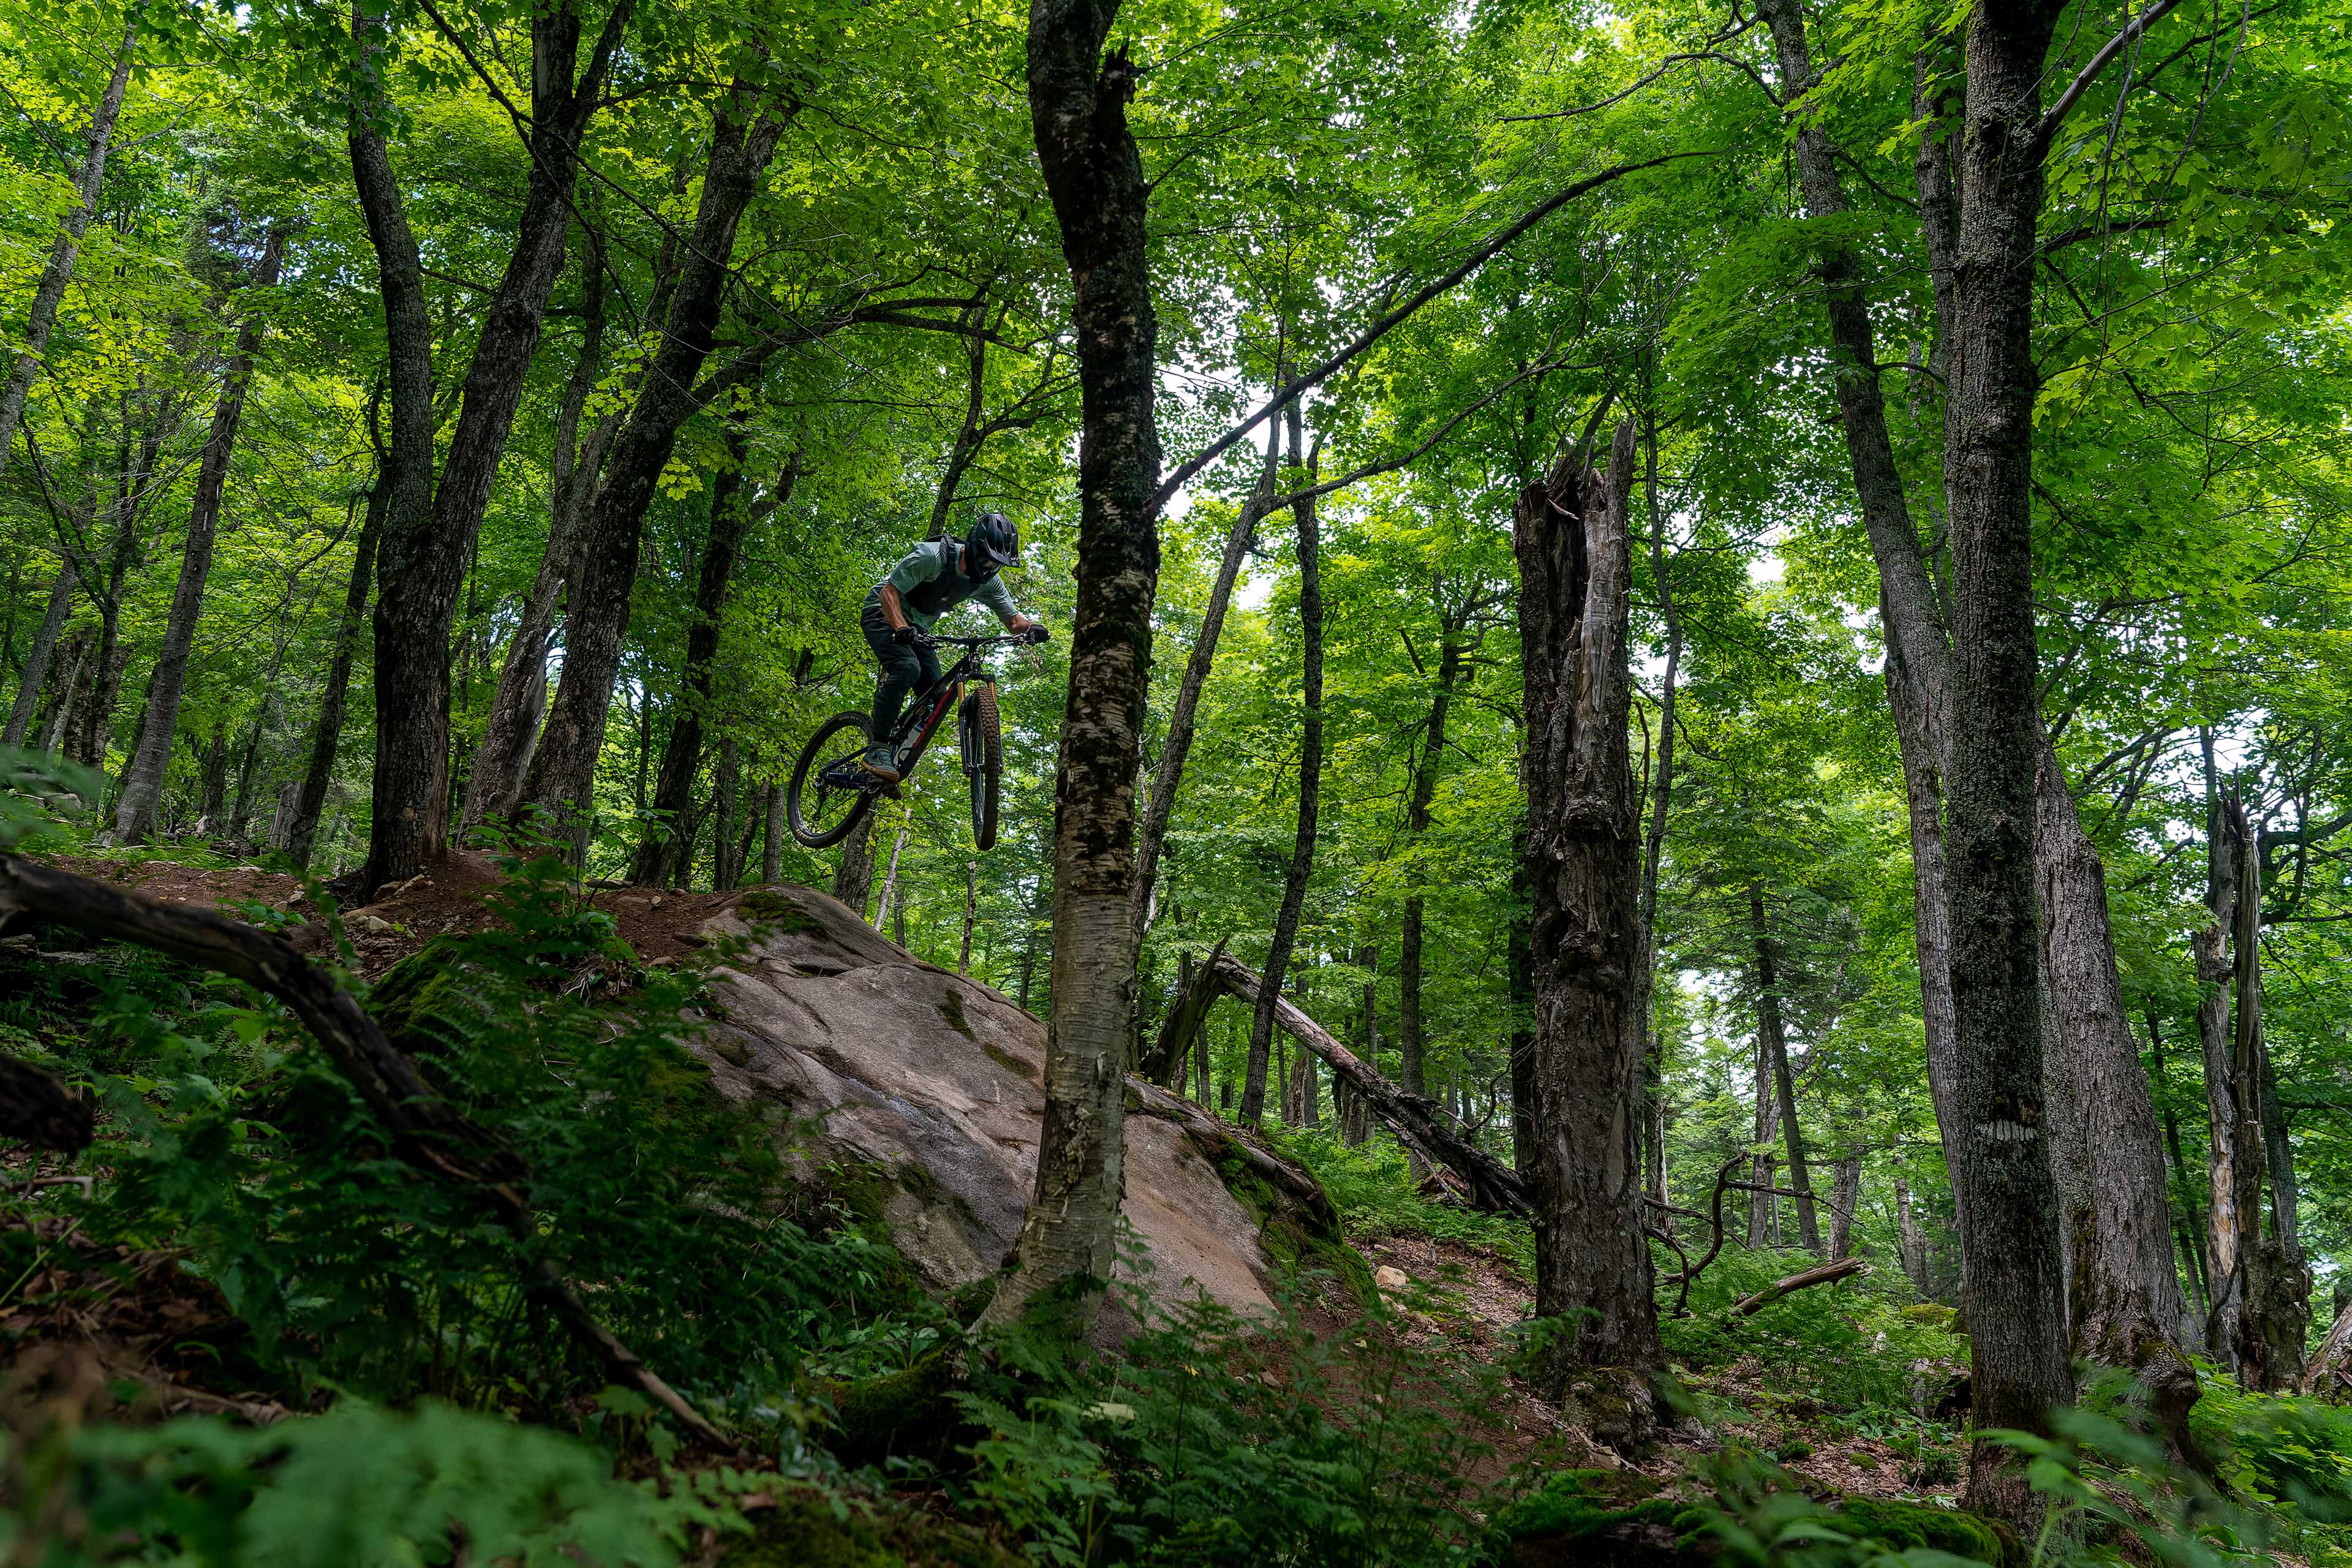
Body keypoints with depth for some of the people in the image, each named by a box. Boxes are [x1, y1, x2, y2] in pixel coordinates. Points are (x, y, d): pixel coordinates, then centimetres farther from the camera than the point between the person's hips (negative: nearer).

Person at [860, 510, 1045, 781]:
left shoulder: (988, 581, -8)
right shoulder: (933, 557, -28)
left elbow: (1012, 619, -4)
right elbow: (889, 592, -29)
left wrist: (1030, 628, -28)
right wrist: (901, 628, -47)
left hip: (916, 628, 7)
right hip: (884, 614, -6)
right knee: (907, 667, -33)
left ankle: (898, 758, 1)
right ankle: (877, 749, -27)